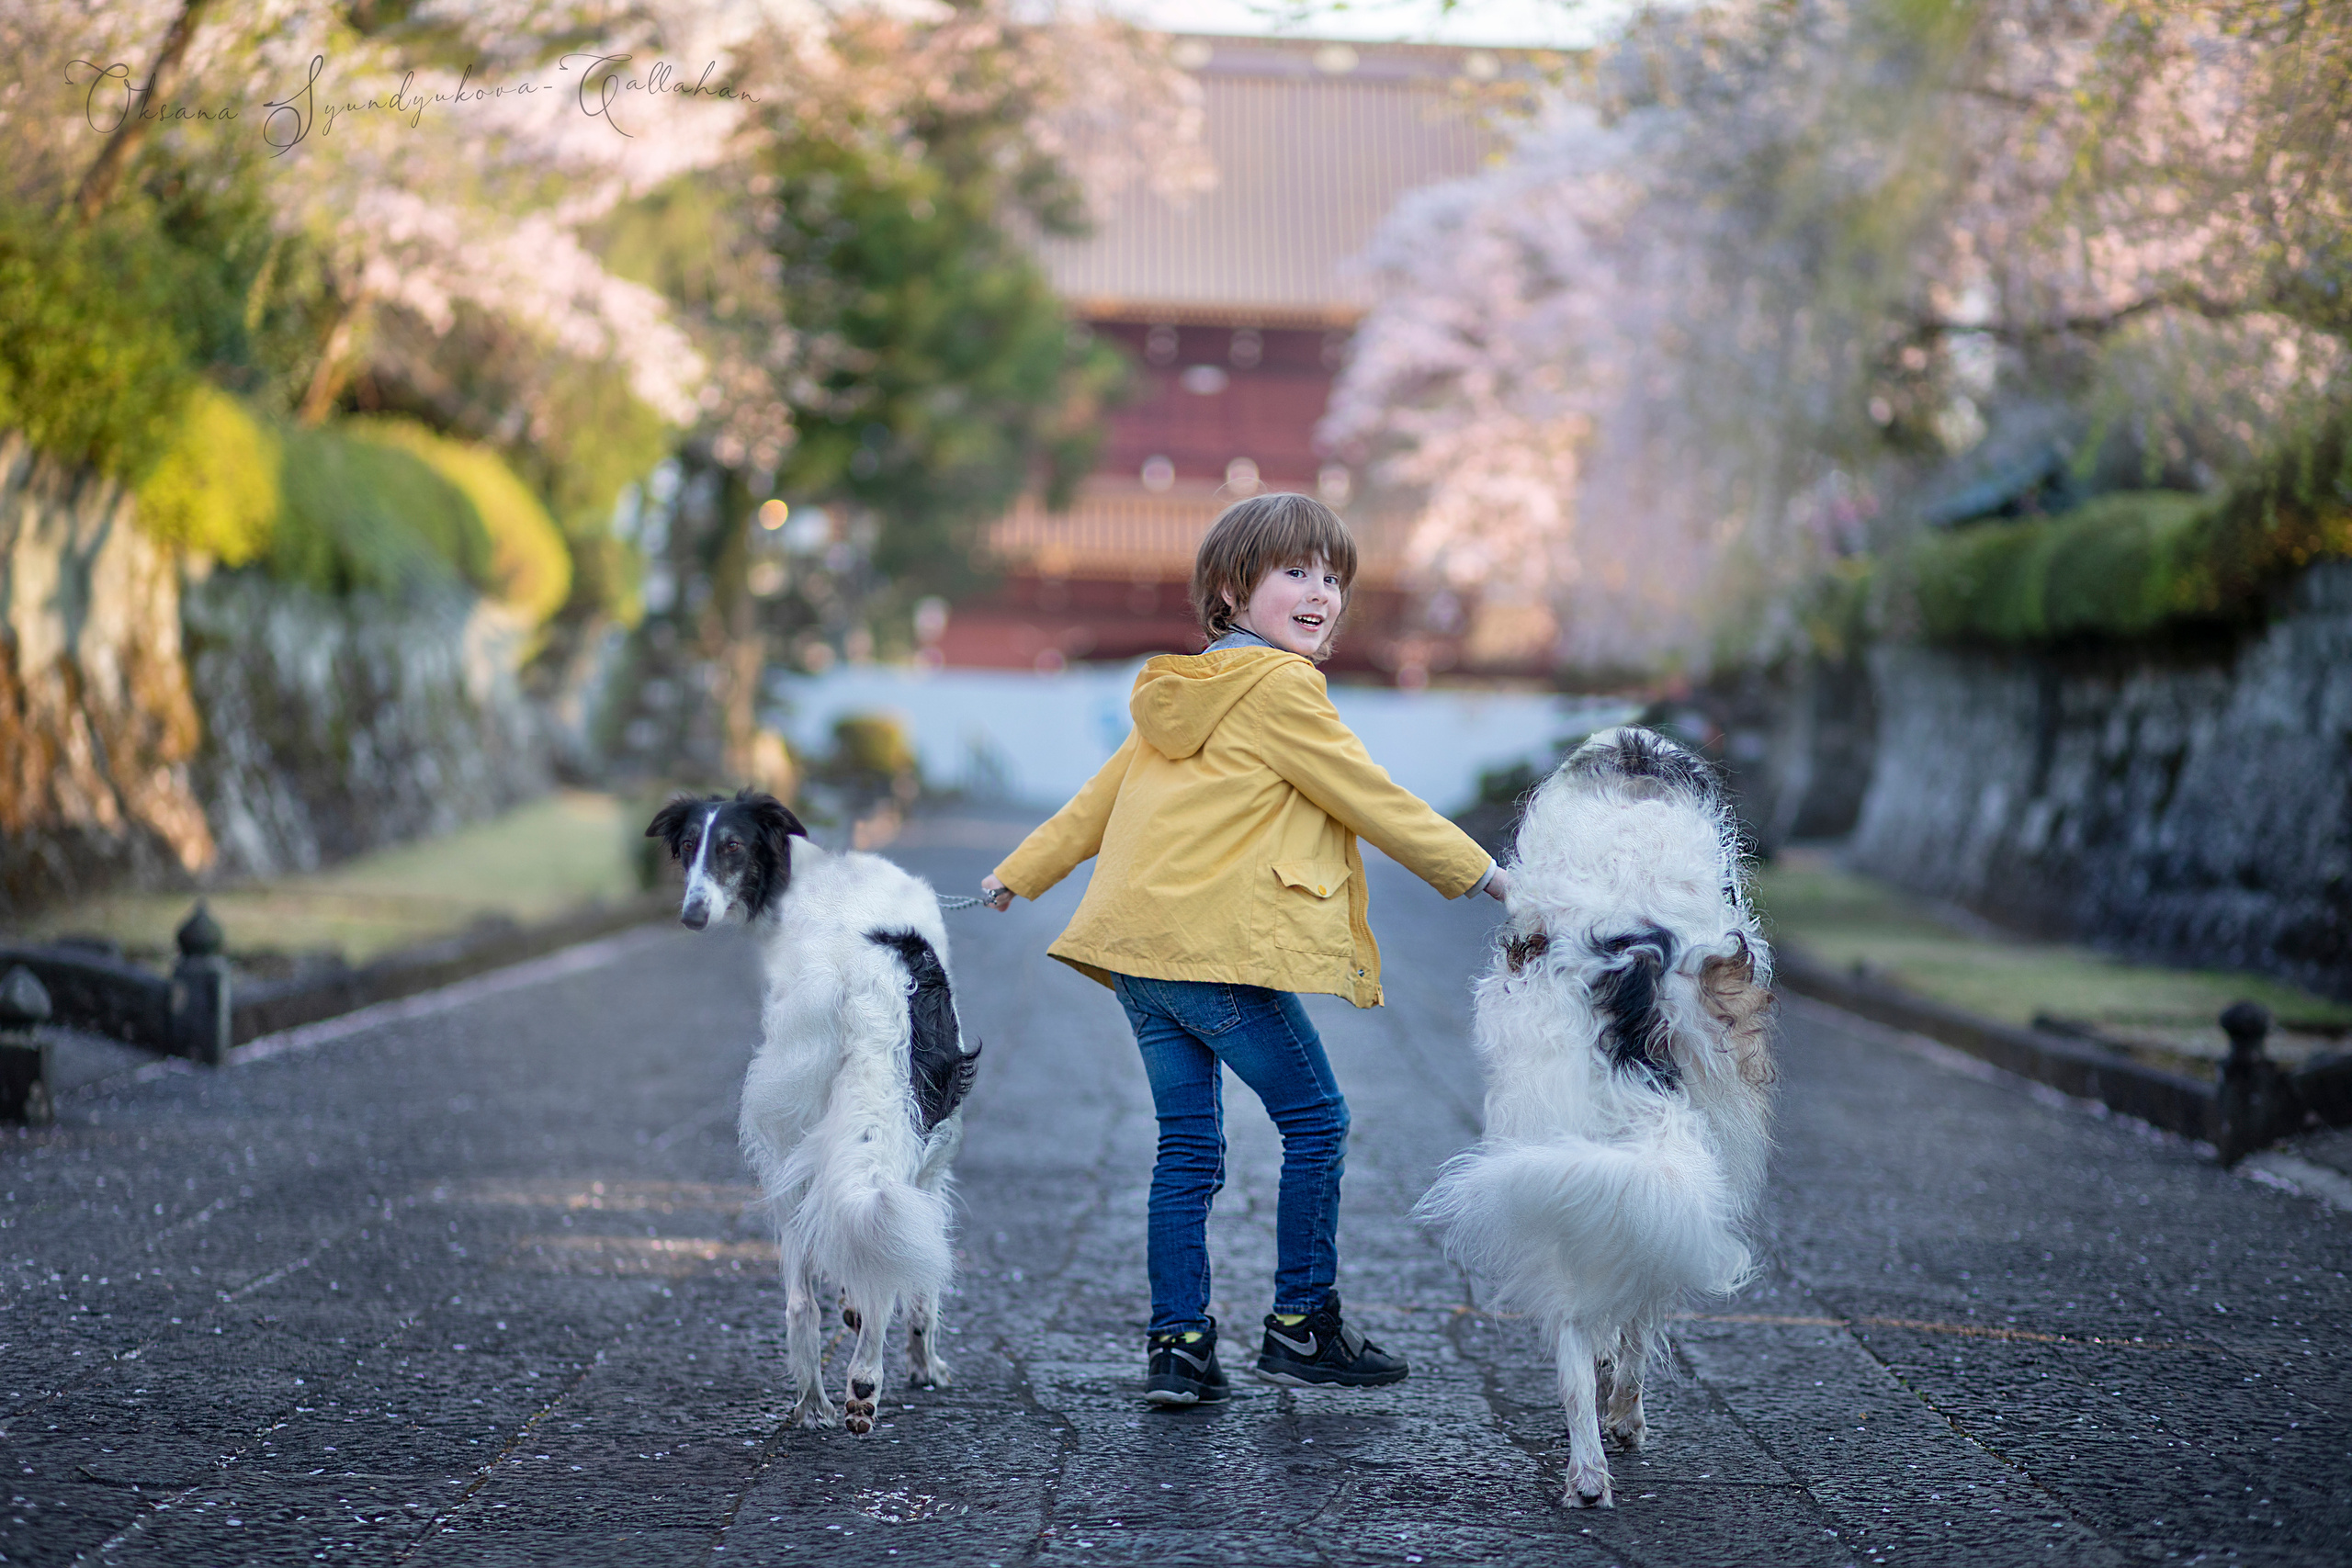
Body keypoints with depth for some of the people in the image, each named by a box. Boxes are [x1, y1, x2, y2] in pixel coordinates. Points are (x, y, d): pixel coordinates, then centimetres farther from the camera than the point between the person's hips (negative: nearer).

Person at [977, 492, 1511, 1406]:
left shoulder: (1179, 696, 21)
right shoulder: (1279, 687, -6)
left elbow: (1100, 797, 27)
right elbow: (1366, 797, -4)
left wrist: (1021, 875, 38)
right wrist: (1475, 870, 5)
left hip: (1142, 950, 9)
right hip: (1221, 949, -9)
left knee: (1188, 1147, 10)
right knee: (1315, 1121, 3)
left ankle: (1178, 1345, 8)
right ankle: (1302, 1325, 9)